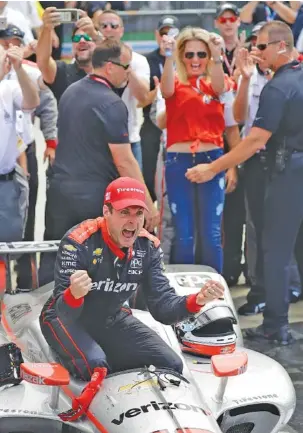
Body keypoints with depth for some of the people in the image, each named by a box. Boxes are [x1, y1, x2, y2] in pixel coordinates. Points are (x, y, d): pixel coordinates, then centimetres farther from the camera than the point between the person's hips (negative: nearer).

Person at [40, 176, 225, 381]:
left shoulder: (148, 247, -11)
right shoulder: (78, 242, -27)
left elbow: (162, 307, -13)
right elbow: (65, 312, -31)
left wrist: (197, 300, -34)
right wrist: (73, 294, -56)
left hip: (112, 320, 6)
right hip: (68, 317, -6)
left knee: (171, 365, -7)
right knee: (95, 366, -35)